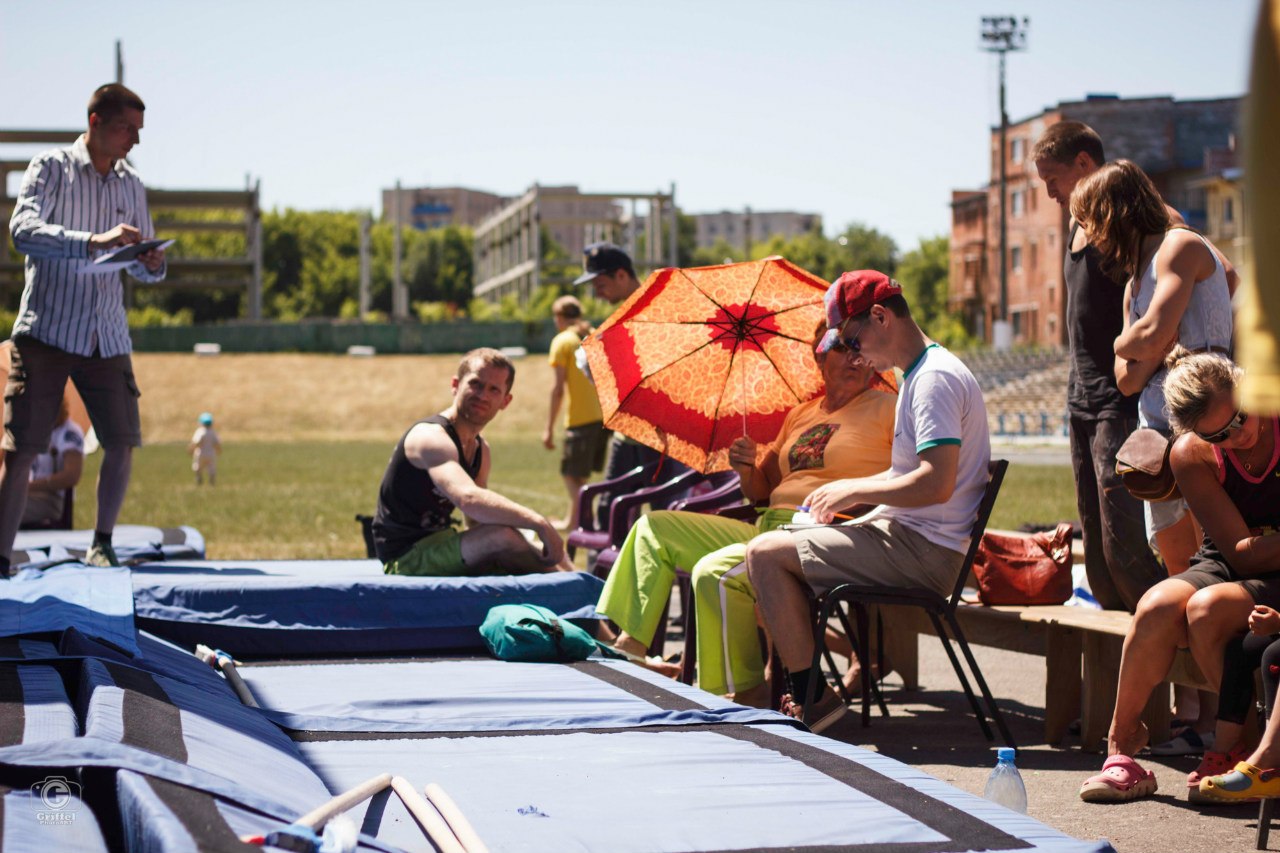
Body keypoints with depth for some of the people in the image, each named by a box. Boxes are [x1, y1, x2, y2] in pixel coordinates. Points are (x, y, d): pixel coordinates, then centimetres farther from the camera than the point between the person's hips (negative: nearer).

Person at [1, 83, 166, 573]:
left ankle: (101, 544, 15)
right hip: (46, 330, -5)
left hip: (107, 336, 5)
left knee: (122, 442, -3)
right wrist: (95, 241, -32)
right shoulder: (51, 168, -3)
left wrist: (152, 264, -7)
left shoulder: (131, 186, 13)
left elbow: (140, 269, 19)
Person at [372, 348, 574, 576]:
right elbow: (468, 499, -37)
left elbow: (478, 524, 16)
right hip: (407, 559, -10)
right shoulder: (430, 437, -19)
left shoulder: (480, 449, 12)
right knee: (502, 536, -28)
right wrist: (540, 524, -38)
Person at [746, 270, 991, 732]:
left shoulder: (935, 378, -18)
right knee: (776, 545, 20)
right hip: (910, 538, 11)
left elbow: (936, 483, -27)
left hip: (923, 553, -11)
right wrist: (844, 491, 11)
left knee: (765, 553, -14)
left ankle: (813, 698, -11)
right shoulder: (920, 373, 16)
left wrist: (854, 491, -14)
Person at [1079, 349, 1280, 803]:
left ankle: (1235, 745, -13)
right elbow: (1241, 552, -14)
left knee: (1208, 607, -32)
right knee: (1158, 607, -28)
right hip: (1226, 566, 3)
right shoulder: (1193, 455, -7)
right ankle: (1121, 743, -14)